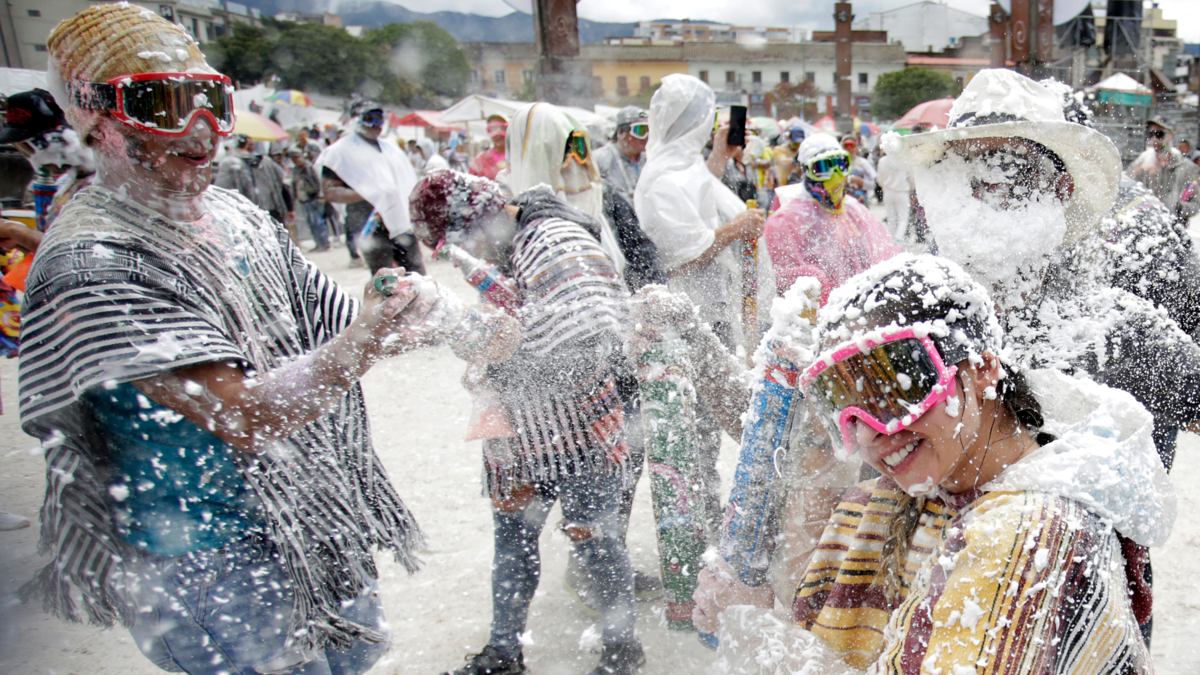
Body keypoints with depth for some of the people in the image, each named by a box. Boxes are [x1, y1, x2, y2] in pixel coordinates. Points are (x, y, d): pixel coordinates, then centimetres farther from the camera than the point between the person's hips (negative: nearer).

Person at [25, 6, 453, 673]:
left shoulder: (235, 213, 3)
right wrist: (370, 338, -22)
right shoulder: (91, 264, -23)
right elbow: (247, 418, -29)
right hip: (215, 571, -8)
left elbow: (337, 325, 5)